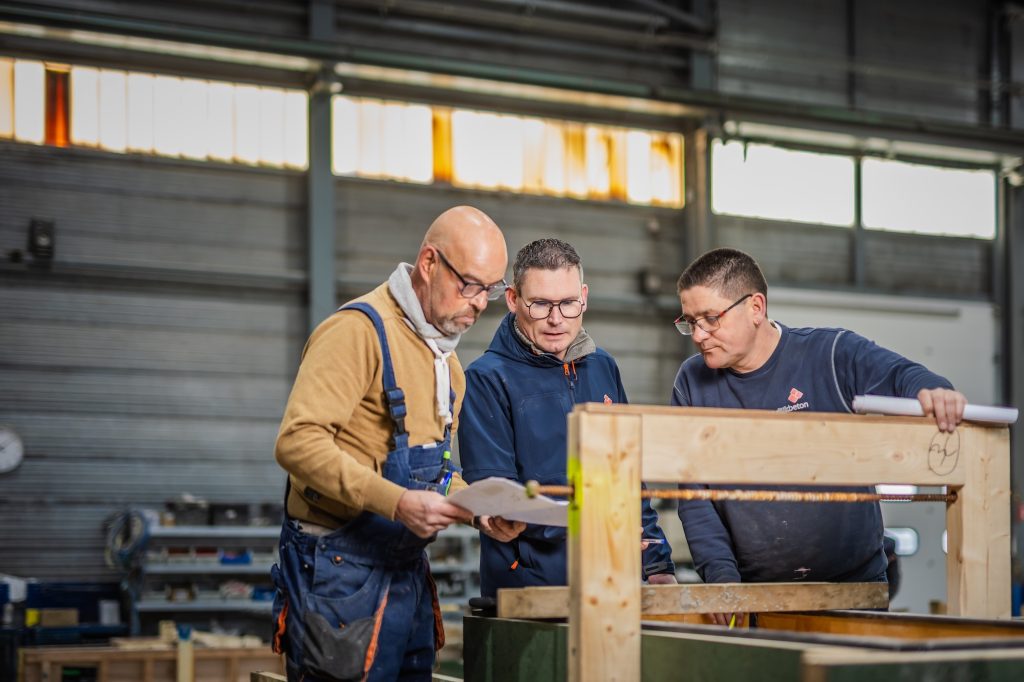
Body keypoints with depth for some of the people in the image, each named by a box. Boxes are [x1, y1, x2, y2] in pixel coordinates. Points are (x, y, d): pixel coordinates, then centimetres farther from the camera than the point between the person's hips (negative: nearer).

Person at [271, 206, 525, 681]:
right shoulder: (360, 329, -14)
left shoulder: (446, 359, 16)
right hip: (342, 570, -9)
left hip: (408, 571, 9)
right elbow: (298, 442, -24)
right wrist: (397, 502, -29)